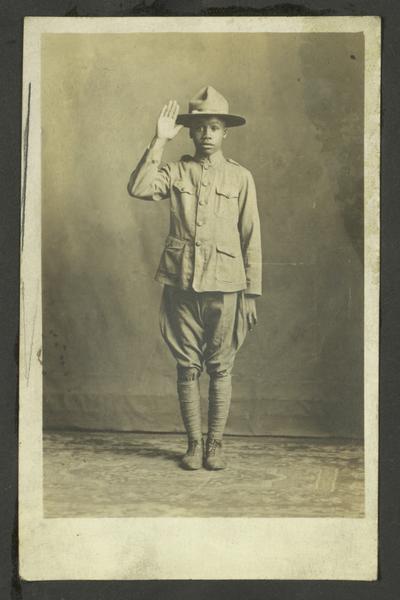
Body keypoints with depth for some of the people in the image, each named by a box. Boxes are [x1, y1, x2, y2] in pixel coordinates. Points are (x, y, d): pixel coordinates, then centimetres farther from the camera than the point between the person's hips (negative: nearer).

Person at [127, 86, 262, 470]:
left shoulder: (240, 178, 6)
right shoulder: (175, 172, 7)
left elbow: (251, 239, 6)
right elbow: (138, 189, -13)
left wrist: (252, 293, 2)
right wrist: (159, 140, -12)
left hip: (225, 285, 0)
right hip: (181, 283, 1)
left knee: (220, 367, 5)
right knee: (187, 367, 6)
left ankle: (215, 444, 17)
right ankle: (193, 443, 17)